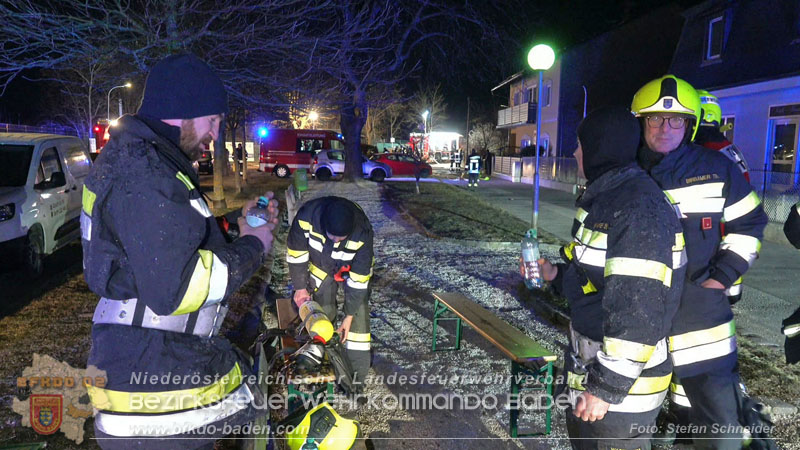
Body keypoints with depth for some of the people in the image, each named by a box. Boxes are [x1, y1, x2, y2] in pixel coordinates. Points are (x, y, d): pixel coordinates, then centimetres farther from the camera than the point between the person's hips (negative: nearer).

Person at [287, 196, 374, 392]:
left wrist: (349, 316, -21)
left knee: (359, 318, -6)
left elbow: (358, 279, -27)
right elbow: (296, 253, -17)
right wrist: (300, 287, -12)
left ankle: (357, 375, 6)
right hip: (321, 267, 2)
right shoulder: (307, 216, -36)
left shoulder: (362, 234, -39)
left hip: (354, 268, -2)